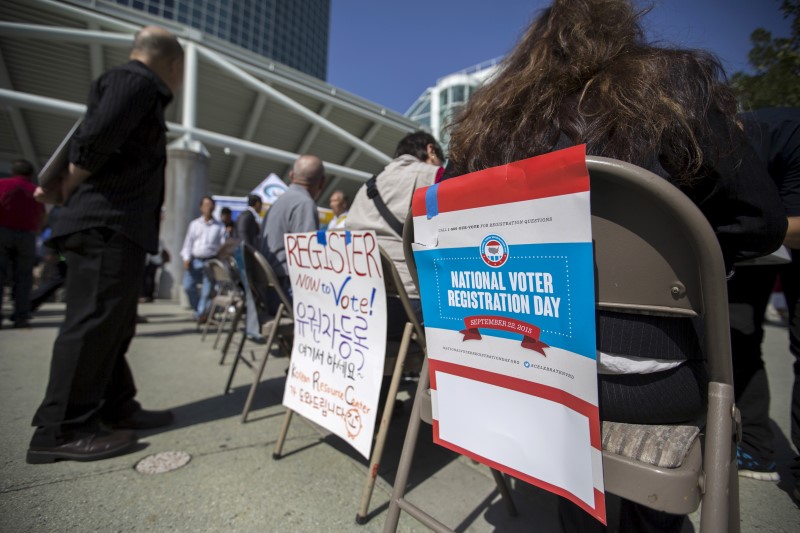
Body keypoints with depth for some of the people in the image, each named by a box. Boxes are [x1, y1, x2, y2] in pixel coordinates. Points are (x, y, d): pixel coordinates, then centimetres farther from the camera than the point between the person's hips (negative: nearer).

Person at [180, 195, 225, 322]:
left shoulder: (219, 226, 10)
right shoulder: (194, 224, 15)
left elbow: (223, 245, 5)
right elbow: (188, 242, 12)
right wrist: (186, 258, -1)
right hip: (195, 260, 2)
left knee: (208, 288, -8)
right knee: (188, 286, -7)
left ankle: (201, 313, 3)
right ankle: (197, 310, 12)